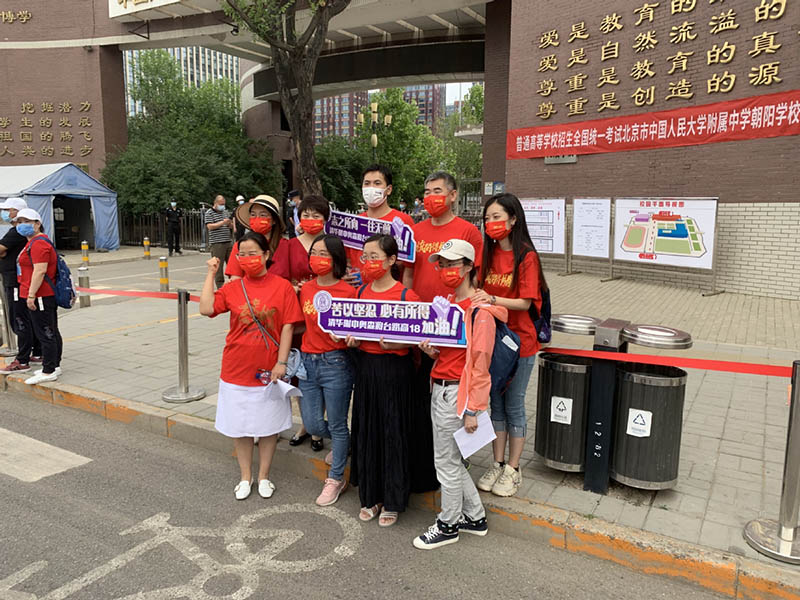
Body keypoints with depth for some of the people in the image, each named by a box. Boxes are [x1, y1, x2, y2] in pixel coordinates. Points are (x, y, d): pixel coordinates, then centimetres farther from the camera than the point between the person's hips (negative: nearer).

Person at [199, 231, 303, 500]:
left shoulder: (282, 286, -7)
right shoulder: (232, 288, 2)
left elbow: (288, 326, -8)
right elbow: (206, 309, -12)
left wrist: (281, 362, -12)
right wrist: (211, 274, -7)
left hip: (269, 370, -2)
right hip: (237, 369, 2)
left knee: (268, 425, 11)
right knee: (240, 426, 13)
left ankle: (263, 476, 30)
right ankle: (245, 477, 31)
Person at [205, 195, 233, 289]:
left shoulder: (226, 212, 18)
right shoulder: (209, 213, -1)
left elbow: (231, 226, 23)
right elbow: (210, 226, -11)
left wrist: (229, 223, -1)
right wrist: (222, 222, -15)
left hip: (228, 241, 6)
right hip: (216, 243, -6)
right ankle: (220, 286, 2)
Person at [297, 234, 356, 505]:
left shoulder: (348, 291, -10)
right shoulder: (306, 288, 7)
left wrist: (343, 336, -25)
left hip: (335, 363, -6)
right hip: (307, 361, 6)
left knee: (337, 425, 7)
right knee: (312, 424, 13)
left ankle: (336, 479, 26)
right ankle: (342, 444, 44)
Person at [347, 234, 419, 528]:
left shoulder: (406, 295, -10)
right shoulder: (360, 292, 6)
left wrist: (395, 344, -24)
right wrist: (351, 340, -3)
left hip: (394, 369, -5)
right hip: (365, 366, 5)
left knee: (393, 431, 4)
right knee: (366, 430, 12)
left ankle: (392, 500, 21)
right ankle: (370, 495, 29)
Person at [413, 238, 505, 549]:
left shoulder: (480, 311, -16)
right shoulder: (447, 303, 11)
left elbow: (480, 363, -17)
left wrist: (472, 410, -17)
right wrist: (430, 350, -2)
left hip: (458, 392, -9)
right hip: (439, 389, 9)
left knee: (446, 461, 4)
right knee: (450, 459, 18)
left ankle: (448, 525, 24)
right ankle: (475, 517, 35)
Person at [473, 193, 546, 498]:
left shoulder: (526, 255, -12)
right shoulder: (488, 252, 5)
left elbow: (525, 302, -16)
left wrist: (492, 299, -28)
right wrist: (475, 296, -10)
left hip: (519, 341, -5)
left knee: (514, 406, 7)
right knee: (496, 403, 15)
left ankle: (512, 470, 23)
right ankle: (497, 464, 29)